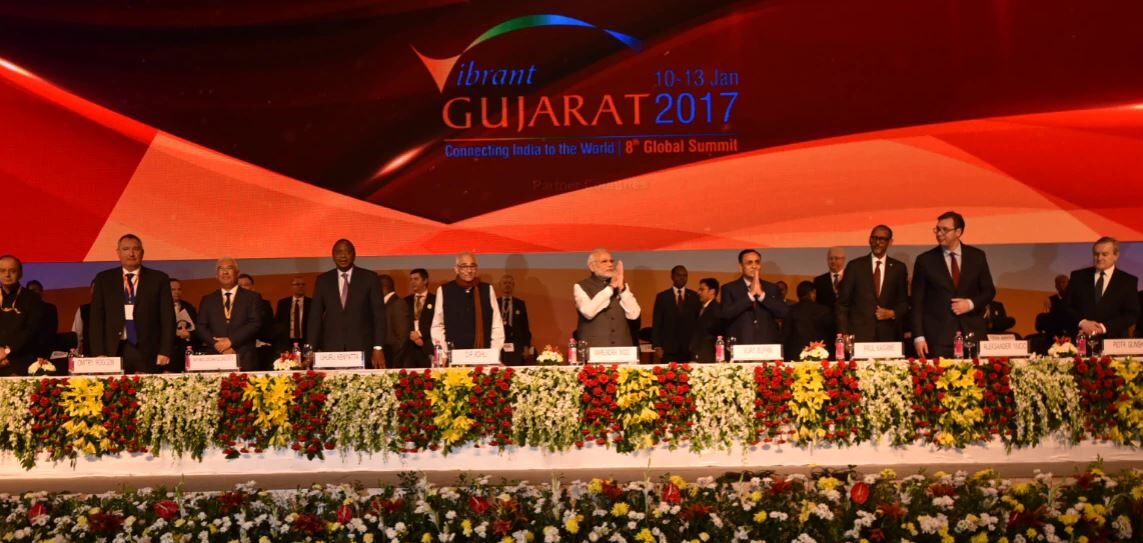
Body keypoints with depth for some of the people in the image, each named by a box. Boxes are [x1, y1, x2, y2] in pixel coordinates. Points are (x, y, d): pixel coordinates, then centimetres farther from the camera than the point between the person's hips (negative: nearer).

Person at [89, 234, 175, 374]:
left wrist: (165, 352, -6)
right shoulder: (104, 279, 10)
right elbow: (97, 317, 7)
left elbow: (167, 318, 3)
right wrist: (98, 353, -3)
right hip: (114, 351, 1)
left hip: (148, 352, -1)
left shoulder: (159, 279, 6)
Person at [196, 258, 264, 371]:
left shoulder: (252, 297, 8)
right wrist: (218, 345, -8)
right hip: (214, 359, 2)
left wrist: (231, 341, -11)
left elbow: (255, 324, -2)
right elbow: (200, 327, 8)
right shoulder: (207, 300, 16)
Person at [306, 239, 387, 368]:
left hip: (362, 348, -2)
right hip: (331, 348, 2)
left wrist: (378, 348, -8)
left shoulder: (369, 278, 2)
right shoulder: (323, 280, 9)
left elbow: (378, 314, 0)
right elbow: (315, 316, 7)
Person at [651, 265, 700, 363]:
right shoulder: (662, 297, 6)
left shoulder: (694, 296, 10)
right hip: (668, 348, -1)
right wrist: (657, 346, -5)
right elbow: (657, 323, 4)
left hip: (690, 348, 1)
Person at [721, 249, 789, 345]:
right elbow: (726, 314, -10)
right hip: (739, 347, -2)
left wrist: (762, 294, -9)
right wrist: (750, 294, -12)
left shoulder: (772, 288, 13)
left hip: (768, 346, 2)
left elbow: (785, 312, 0)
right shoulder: (729, 289, 5)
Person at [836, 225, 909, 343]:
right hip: (859, 335, -1)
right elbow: (842, 303, 4)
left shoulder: (899, 268, 9)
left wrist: (892, 313, -6)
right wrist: (844, 334, -4)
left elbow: (904, 302, 15)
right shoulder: (855, 266, 5)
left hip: (887, 336, 1)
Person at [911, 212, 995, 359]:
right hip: (938, 336, -2)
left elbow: (989, 290, 14)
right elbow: (917, 302, 1)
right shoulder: (925, 260, 2)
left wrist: (971, 303, -8)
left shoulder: (977, 256, 8)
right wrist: (918, 337, -6)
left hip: (973, 332, 2)